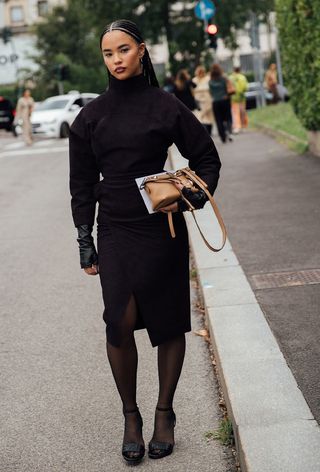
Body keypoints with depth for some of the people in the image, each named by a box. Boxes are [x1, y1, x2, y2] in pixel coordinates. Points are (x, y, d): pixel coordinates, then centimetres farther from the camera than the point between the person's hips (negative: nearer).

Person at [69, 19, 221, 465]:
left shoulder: (165, 106, 0)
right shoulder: (92, 115, 7)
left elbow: (207, 158, 8)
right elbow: (82, 183, 9)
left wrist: (189, 198, -9)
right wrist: (85, 242, 5)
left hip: (163, 228, -1)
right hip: (115, 232, 1)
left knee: (168, 322, 4)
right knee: (120, 321, -12)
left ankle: (164, 413, 22)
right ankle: (131, 415, 7)